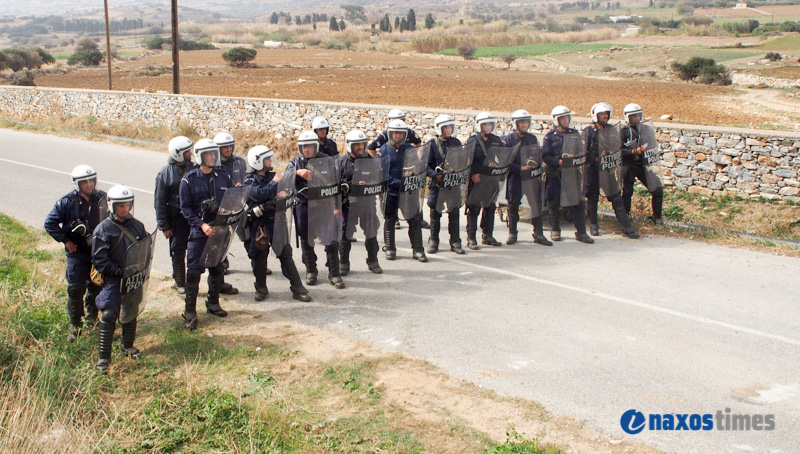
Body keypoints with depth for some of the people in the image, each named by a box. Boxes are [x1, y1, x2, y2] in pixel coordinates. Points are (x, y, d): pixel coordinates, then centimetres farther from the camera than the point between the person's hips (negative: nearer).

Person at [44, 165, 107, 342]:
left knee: (96, 286, 13)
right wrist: (65, 240, -8)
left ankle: (92, 316, 34)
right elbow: (50, 223, -4)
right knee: (75, 289, -4)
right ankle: (74, 325, 9)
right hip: (77, 252, -2)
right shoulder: (67, 202, -11)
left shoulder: (103, 198, -4)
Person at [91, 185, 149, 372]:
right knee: (108, 315, -11)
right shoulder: (103, 229, -9)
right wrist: (119, 271, -19)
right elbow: (98, 259, -12)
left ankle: (127, 346, 38)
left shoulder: (137, 226, 5)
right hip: (113, 280, -5)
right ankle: (103, 356, -2)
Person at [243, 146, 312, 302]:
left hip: (276, 221, 4)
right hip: (258, 224, -4)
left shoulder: (272, 176, 9)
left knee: (286, 254, 1)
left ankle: (297, 289, 4)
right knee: (260, 257, 7)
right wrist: (275, 181, -16)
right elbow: (261, 194, -25)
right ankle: (261, 288, 23)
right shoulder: (249, 181, -8)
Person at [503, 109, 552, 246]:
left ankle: (538, 234, 7)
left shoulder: (532, 138, 11)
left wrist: (535, 167, -2)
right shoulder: (509, 139, -4)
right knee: (513, 205, 4)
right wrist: (520, 168, -19)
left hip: (532, 176, 4)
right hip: (515, 177, -3)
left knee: (537, 204, 0)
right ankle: (512, 233, 18)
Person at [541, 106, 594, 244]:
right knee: (555, 203, 5)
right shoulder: (550, 136, 0)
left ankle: (581, 232, 4)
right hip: (555, 174, -2)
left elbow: (582, 151, 14)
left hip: (572, 173, 2)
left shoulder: (574, 134, 11)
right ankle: (555, 230, 19)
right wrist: (559, 162, -20)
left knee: (578, 202, -2)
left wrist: (574, 158, -8)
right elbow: (545, 156, -6)